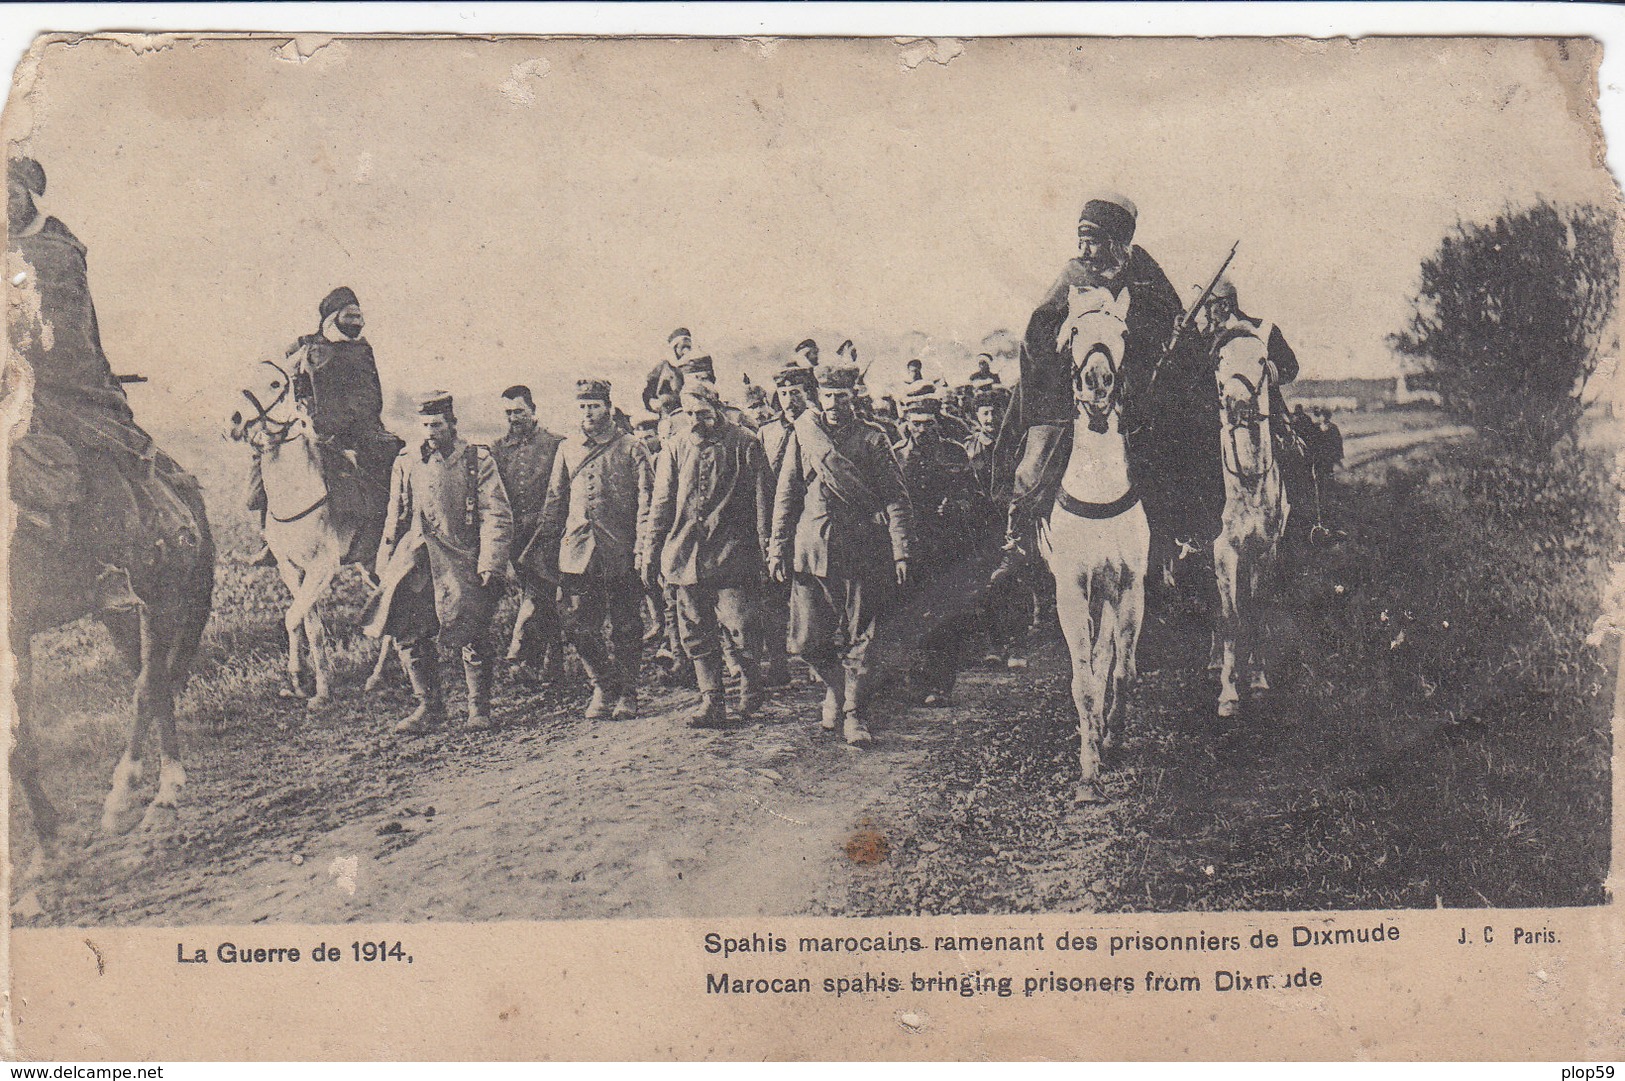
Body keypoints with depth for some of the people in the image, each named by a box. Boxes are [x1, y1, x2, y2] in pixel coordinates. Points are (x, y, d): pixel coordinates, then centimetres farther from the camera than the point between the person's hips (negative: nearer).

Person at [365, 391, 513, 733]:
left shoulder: (477, 461, 0)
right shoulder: (406, 464, 11)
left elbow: (498, 518, -4)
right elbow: (395, 520, 19)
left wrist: (490, 565, -13)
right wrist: (384, 566, 14)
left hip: (463, 560, -3)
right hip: (416, 560, 3)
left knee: (472, 636, -4)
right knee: (408, 633, -6)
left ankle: (479, 708, 14)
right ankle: (428, 705, 9)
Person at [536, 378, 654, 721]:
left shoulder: (631, 448, 1)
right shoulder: (567, 450, 13)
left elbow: (646, 500, -2)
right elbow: (555, 500, 18)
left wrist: (642, 548, -11)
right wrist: (544, 539, 11)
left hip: (620, 553, -3)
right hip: (576, 552, 3)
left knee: (624, 628, 5)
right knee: (579, 627, 1)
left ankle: (626, 693, 18)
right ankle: (604, 687, 19)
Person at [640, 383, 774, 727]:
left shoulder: (744, 445, 0)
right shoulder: (675, 448, 10)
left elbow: (761, 502, 1)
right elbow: (660, 505, 13)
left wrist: (766, 550, -2)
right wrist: (649, 552, 8)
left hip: (731, 555, -4)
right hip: (685, 555, 4)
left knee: (738, 627, -8)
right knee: (697, 631, 5)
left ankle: (751, 688, 16)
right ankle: (711, 700, 13)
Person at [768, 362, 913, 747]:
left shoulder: (871, 440, 4)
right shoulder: (803, 436, 8)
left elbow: (896, 498, 3)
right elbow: (785, 496, 10)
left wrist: (900, 552, -6)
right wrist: (777, 547, 3)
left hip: (862, 550, -1)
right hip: (812, 549, 1)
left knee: (858, 638, 1)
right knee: (808, 642, 0)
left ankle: (852, 714, 10)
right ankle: (834, 688, 27)